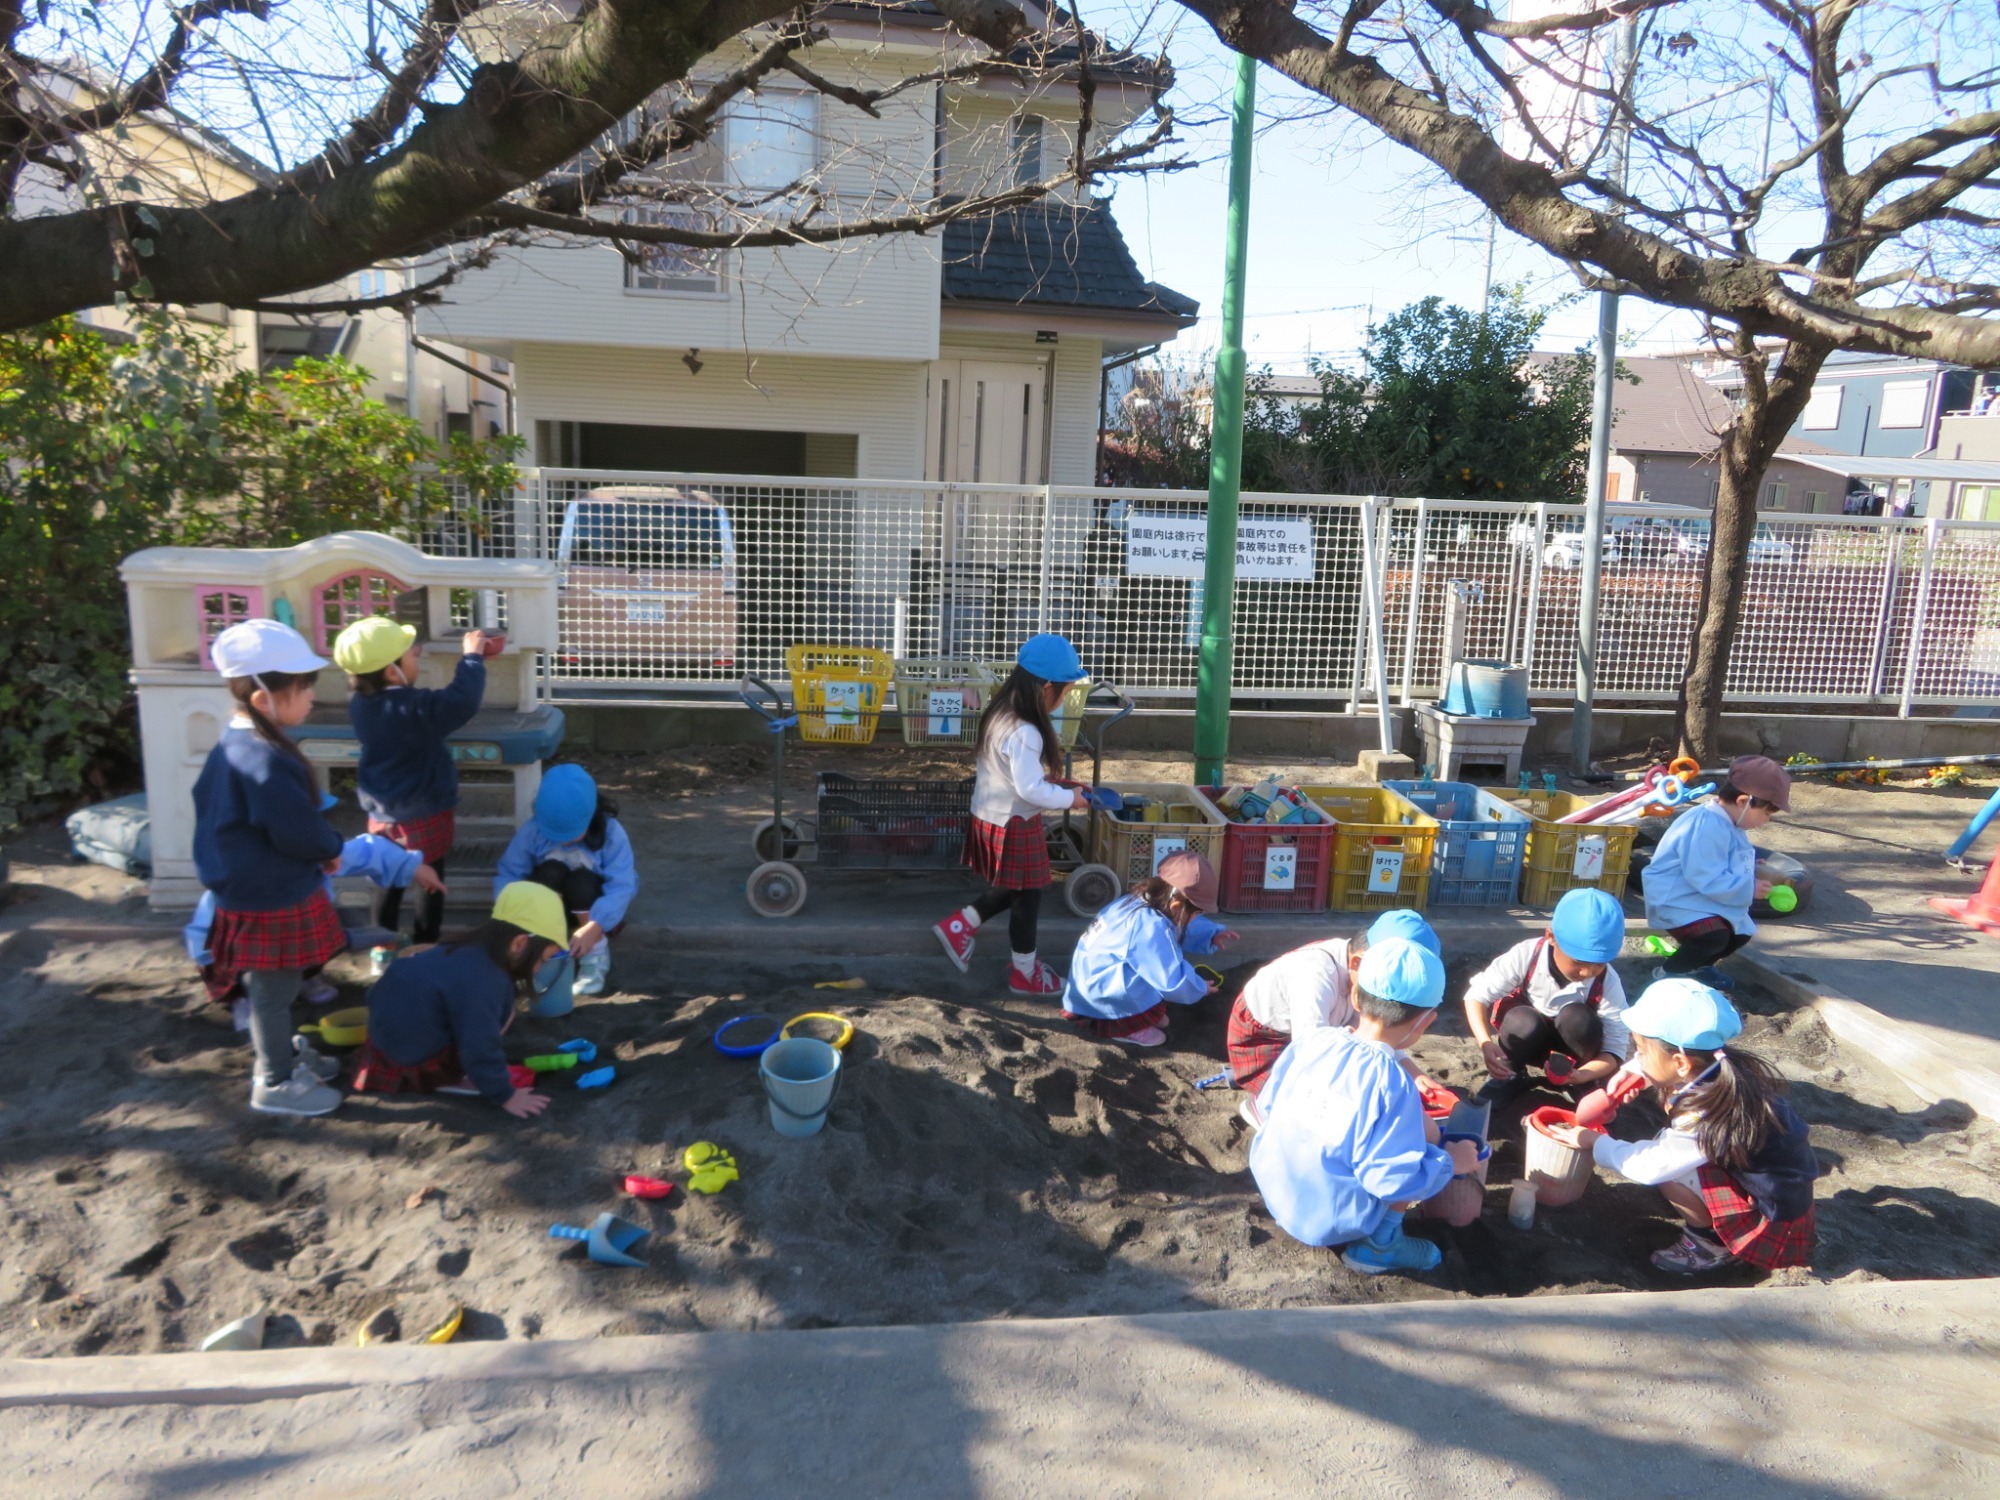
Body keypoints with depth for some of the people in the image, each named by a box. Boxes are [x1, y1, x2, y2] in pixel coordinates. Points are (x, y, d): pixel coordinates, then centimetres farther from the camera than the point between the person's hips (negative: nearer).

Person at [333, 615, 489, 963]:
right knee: (431, 883, 11)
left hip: (382, 813, 6)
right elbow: (463, 701, -33)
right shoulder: (415, 707, -27)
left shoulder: (360, 704, -3)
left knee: (391, 882, 20)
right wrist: (472, 657, -21)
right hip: (426, 814, -6)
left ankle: (383, 952, 28)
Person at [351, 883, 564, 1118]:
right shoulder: (482, 983, -26)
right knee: (503, 1009, -10)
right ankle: (448, 1080, -7)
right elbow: (478, 1047, -24)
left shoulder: (474, 952, 3)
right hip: (414, 1053, -9)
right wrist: (505, 1096, -15)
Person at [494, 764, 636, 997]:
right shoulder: (530, 832, -18)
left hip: (595, 914, -1)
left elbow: (622, 886, -32)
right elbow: (508, 876, -20)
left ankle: (596, 957, -16)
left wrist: (594, 927, -47)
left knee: (581, 881, -33)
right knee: (549, 873, -29)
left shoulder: (610, 832, -24)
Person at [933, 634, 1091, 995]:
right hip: (1014, 825, -9)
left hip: (990, 817, 9)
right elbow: (1030, 790, -27)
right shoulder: (1024, 733, -28)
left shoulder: (998, 715, 2)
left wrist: (1046, 779, 8)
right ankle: (1025, 973, 22)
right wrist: (1069, 798, -13)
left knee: (1009, 890, 25)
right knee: (1027, 897, 8)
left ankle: (959, 926, 28)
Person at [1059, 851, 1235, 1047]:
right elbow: (1172, 982, -26)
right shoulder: (1150, 927, -29)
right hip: (1096, 997, -10)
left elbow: (1185, 929, 20)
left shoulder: (1142, 902, 0)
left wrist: (1212, 936, 5)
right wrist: (1200, 989, -6)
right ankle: (1124, 1027, -8)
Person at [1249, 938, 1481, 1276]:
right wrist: (1451, 1162, -6)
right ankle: (1378, 1244, 3)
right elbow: (1393, 1178, -23)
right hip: (1331, 1222, -6)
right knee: (1426, 1131, 4)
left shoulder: (1312, 1039, -8)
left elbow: (1268, 1104, 5)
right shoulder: (1392, 1083, -24)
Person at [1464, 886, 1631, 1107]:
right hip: (1525, 1037, 0)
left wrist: (1581, 1075, -43)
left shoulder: (1607, 983, -25)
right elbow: (1477, 995, -25)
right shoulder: (1526, 955, -29)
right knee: (1522, 1022, -35)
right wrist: (1486, 1044, -42)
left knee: (1576, 1018, -33)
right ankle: (1510, 1075, -3)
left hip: (1572, 1045, 1)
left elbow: (1616, 1047, -23)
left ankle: (1587, 1086, -6)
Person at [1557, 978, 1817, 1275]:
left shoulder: (1709, 1115, -30)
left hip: (1774, 1217, -9)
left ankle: (1710, 1245, -1)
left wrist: (1595, 1142, -8)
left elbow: (1649, 1165, -23)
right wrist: (1630, 1072, -3)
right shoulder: (1723, 1068, -7)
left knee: (1666, 1165, -21)